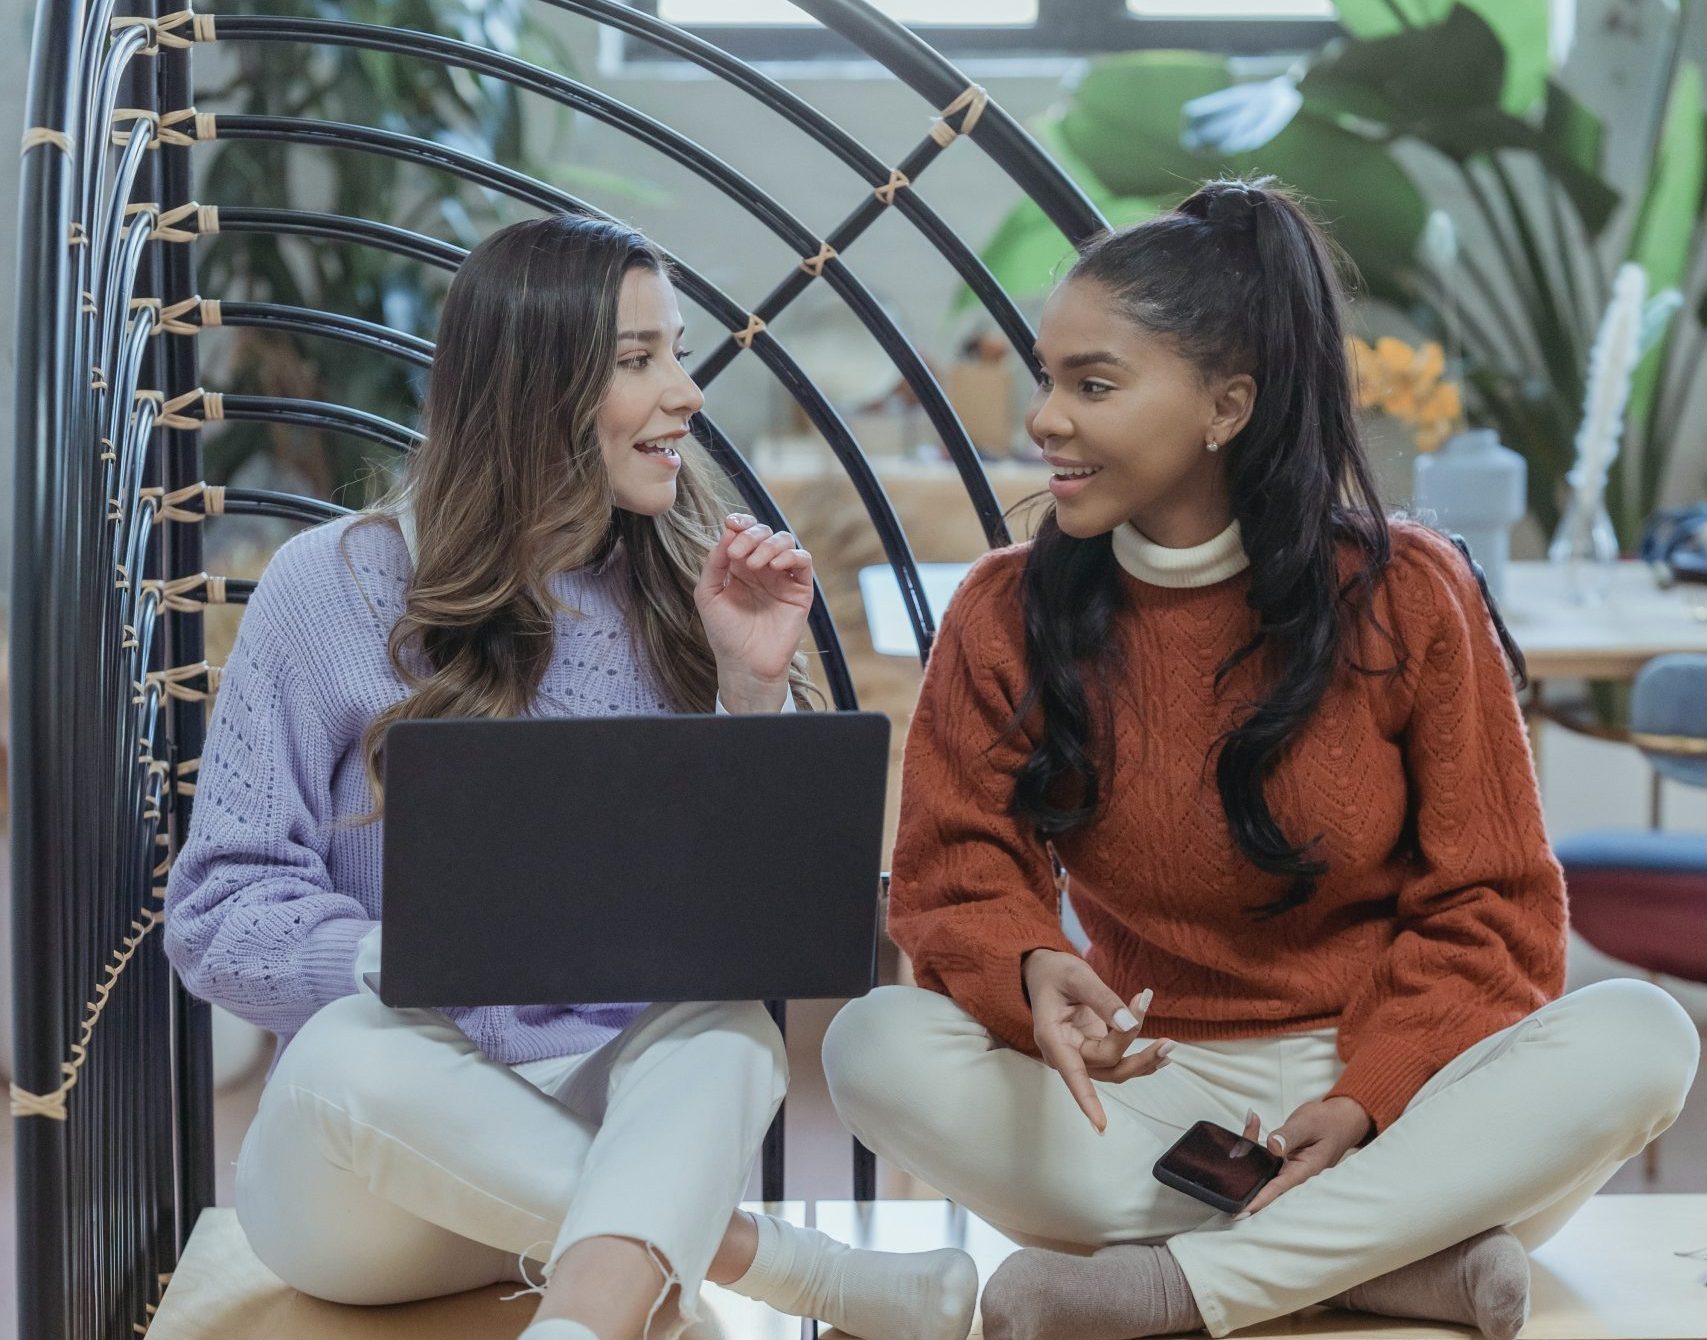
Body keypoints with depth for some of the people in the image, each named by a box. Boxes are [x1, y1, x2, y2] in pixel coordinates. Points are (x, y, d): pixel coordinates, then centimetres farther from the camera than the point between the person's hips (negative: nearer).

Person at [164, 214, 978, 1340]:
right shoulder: (331, 587, -5)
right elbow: (219, 911, -7)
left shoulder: (683, 591, 4)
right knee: (357, 1047, -35)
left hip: (621, 1116, 2)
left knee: (725, 1024, -30)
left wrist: (756, 687, -12)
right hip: (373, 1160, -1)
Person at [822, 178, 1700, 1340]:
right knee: (877, 1045, -26)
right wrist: (1031, 972, -27)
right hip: (1145, 1089, 1)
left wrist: (1369, 1098, -17)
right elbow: (962, 876, -3)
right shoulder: (1006, 614, 0)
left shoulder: (1405, 594, -4)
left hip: (1380, 1084, -1)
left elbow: (1488, 907, -2)